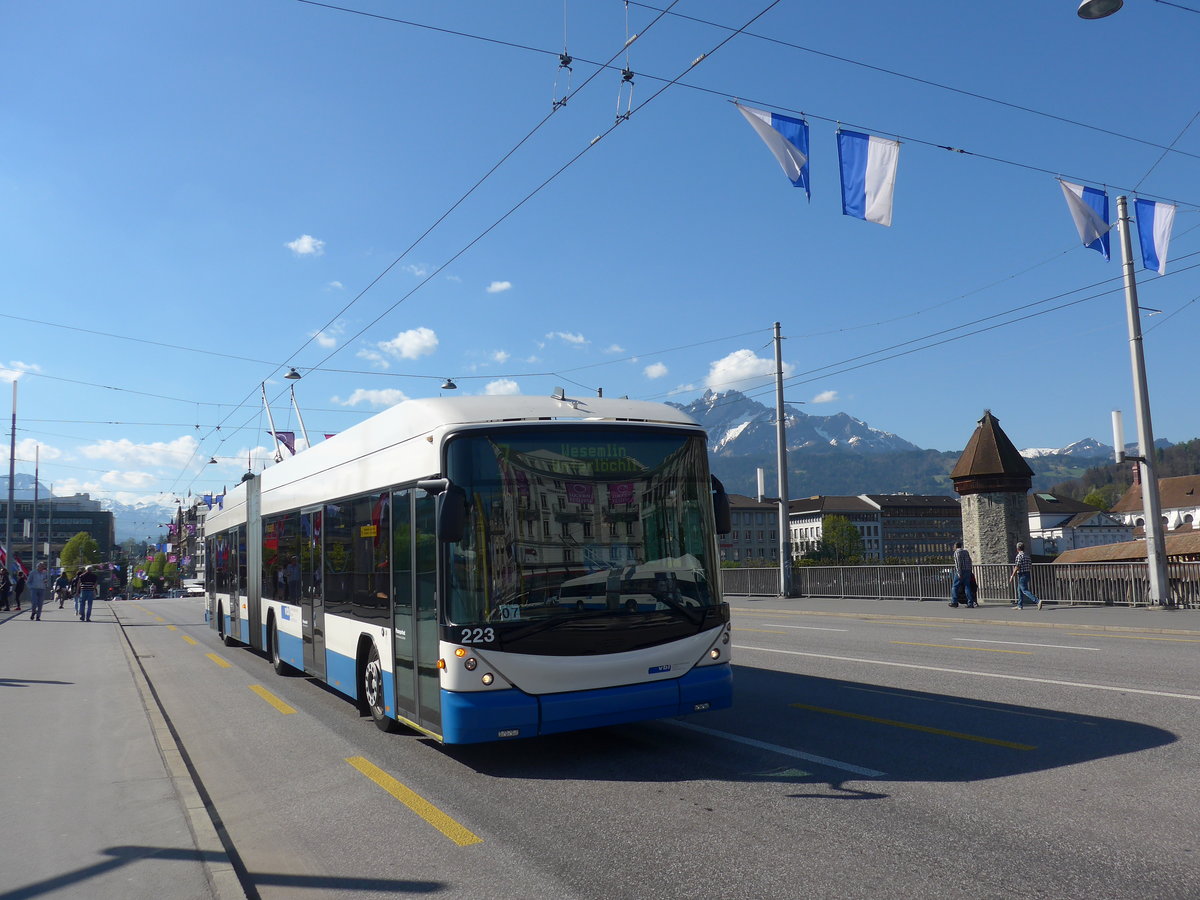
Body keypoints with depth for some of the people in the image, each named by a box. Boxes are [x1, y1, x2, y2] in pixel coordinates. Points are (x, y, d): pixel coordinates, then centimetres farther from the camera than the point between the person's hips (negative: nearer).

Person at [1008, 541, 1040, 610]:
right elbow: (1030, 566, 14)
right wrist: (1031, 575, 22)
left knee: (1025, 590, -9)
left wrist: (1012, 576, -12)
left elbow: (1017, 567, -17)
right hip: (1028, 574, 9)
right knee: (1019, 590, 17)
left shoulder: (1019, 556, -15)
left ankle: (1037, 601, -22)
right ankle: (1020, 605, 20)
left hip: (1022, 575, -9)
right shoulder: (1027, 555, 11)